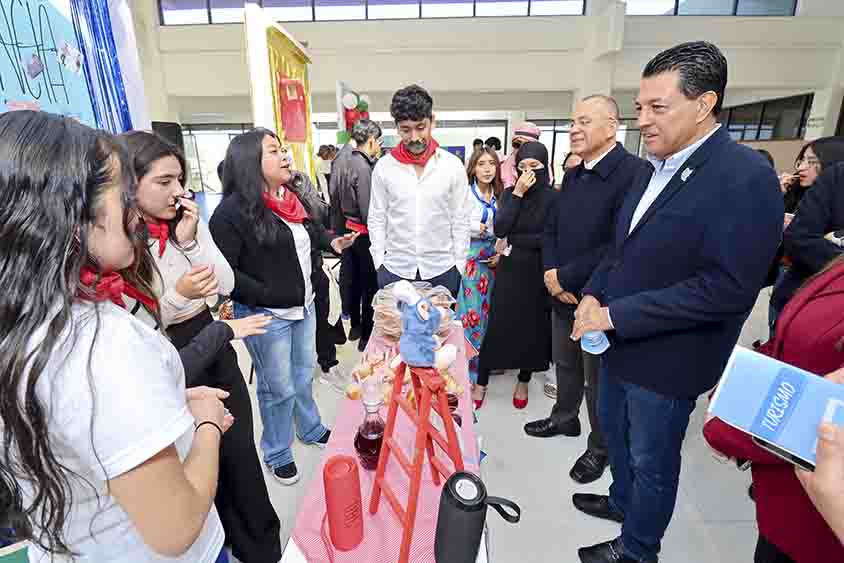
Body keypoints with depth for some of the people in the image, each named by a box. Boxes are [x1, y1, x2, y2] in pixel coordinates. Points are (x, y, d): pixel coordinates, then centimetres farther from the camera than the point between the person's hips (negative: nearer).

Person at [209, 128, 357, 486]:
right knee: (279, 388, 10)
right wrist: (266, 296, -21)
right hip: (266, 316, -7)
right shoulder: (233, 210, -19)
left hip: (303, 306, 7)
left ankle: (311, 428, 47)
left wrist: (332, 242, 5)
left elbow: (308, 235, 22)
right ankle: (277, 454, 34)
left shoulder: (290, 199, 6)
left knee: (304, 375, 24)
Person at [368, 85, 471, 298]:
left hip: (442, 271, 0)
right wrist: (380, 263, -2)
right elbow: (376, 220, 4)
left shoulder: (453, 165, -1)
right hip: (394, 270, 1)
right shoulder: (384, 166, 1)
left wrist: (459, 266, -2)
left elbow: (461, 222, 1)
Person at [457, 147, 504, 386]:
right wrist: (474, 227, -14)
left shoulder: (499, 195, 8)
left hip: (492, 256, 5)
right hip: (469, 255, -5)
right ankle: (467, 362, 6)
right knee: (471, 309, -5)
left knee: (487, 307, 12)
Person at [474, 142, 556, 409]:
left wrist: (514, 240, -10)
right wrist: (517, 193, -14)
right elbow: (499, 229, -12)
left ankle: (523, 382, 30)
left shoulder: (553, 198, -4)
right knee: (496, 325, 2)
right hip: (509, 269, 1)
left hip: (537, 271, -1)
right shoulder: (510, 193, 3)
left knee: (532, 327, 9)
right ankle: (481, 383, 16)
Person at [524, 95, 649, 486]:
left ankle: (600, 448, 34)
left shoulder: (635, 172, -18)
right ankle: (564, 419, 46)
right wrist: (551, 272, -8)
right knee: (565, 364, 23)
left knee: (598, 378, 11)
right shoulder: (572, 176, 8)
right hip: (562, 292, 7)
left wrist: (566, 277, -19)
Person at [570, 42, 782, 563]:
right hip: (619, 344, 8)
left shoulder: (746, 176, -19)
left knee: (652, 460, 15)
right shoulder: (654, 169, 5)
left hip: (666, 360, -7)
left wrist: (616, 315, -24)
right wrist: (595, 295, -5)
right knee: (615, 432, 26)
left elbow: (729, 286, -25)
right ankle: (623, 500, 54)